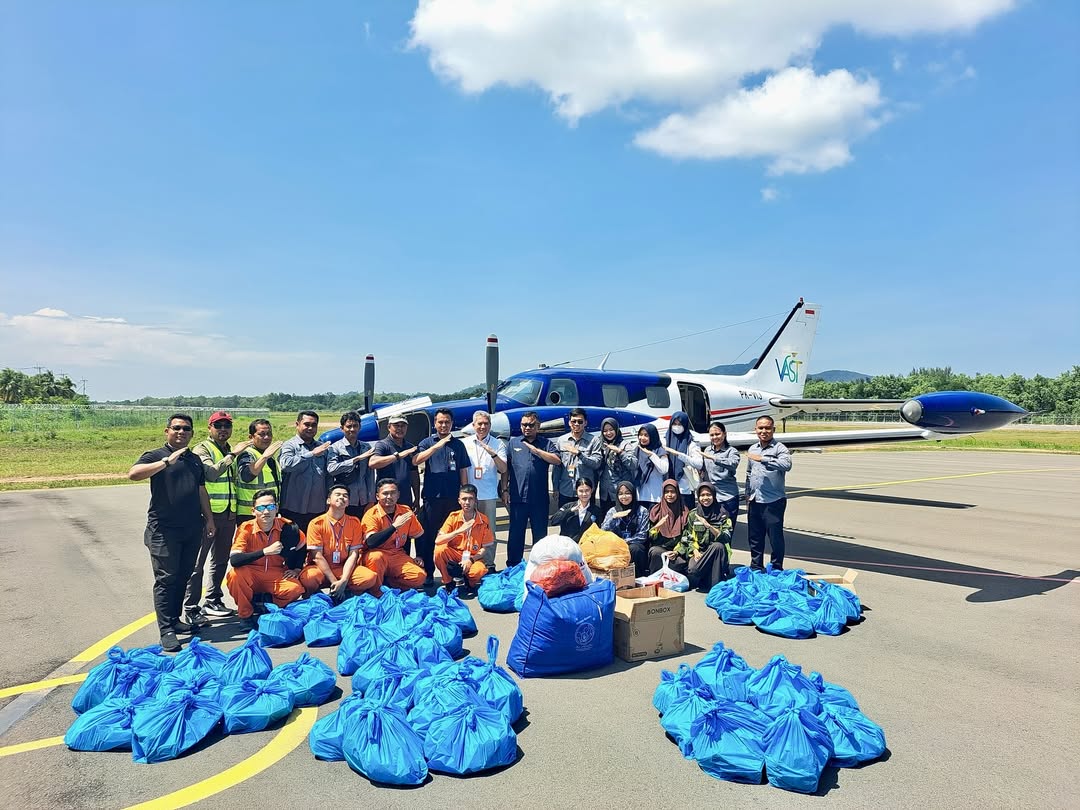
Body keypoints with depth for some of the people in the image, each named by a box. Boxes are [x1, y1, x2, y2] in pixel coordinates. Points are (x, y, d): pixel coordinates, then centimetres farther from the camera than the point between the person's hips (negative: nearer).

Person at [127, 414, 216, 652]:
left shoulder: (195, 460, 16)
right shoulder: (156, 456, -3)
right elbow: (133, 473, -23)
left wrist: (209, 518, 18)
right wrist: (167, 461, -28)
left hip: (192, 530, 6)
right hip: (164, 530, -6)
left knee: (183, 577, 12)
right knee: (166, 579, -5)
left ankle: (175, 619, 24)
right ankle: (166, 630, -1)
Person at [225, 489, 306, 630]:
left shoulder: (287, 526, -8)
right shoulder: (246, 528, -14)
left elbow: (302, 547, 13)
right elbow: (234, 560, -28)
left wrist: (297, 569, 1)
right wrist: (265, 551, -32)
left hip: (276, 575, 1)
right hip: (251, 575, -1)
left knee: (296, 589, -28)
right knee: (235, 574, -33)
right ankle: (245, 615, -8)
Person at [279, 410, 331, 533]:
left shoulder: (322, 447, 15)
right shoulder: (289, 446, 0)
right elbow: (286, 465, -21)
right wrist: (312, 454, -20)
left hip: (318, 509, 4)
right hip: (294, 509, -4)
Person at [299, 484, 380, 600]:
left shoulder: (354, 522, 1)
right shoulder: (316, 524, -6)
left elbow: (353, 554, -4)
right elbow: (318, 556, -10)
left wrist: (343, 581, -18)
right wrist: (334, 582, -19)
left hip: (344, 569, 2)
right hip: (322, 568, -2)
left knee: (370, 577, -27)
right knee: (308, 578, -37)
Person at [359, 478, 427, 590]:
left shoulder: (406, 512, 1)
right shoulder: (371, 514, -12)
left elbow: (419, 535, 14)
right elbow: (371, 542, -27)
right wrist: (394, 526, -30)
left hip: (398, 555, 4)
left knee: (420, 576, -20)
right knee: (376, 557, -38)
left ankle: (386, 581, 0)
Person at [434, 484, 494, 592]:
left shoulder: (483, 520, -8)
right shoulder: (453, 517, -7)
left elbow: (486, 547, -4)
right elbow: (438, 541, -16)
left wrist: (471, 559, -19)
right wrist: (459, 531, -27)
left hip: (474, 558, -1)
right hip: (454, 556, 1)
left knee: (479, 571, -35)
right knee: (439, 549, -29)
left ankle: (469, 583, 3)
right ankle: (448, 583, -6)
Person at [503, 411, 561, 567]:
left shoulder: (546, 444, 8)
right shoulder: (513, 443, 10)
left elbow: (557, 460, -8)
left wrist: (536, 450, -12)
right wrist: (505, 490, 2)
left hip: (540, 498, 0)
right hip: (518, 497, 0)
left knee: (540, 534, 8)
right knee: (515, 534, 5)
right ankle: (512, 566, 15)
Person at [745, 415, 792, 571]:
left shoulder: (779, 448, -6)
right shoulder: (752, 449, 14)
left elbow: (786, 465, -27)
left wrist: (763, 459, -30)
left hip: (774, 501, -6)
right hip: (755, 501, 6)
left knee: (775, 538, 1)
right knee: (754, 537, 14)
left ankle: (776, 569, 15)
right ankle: (756, 568, 28)